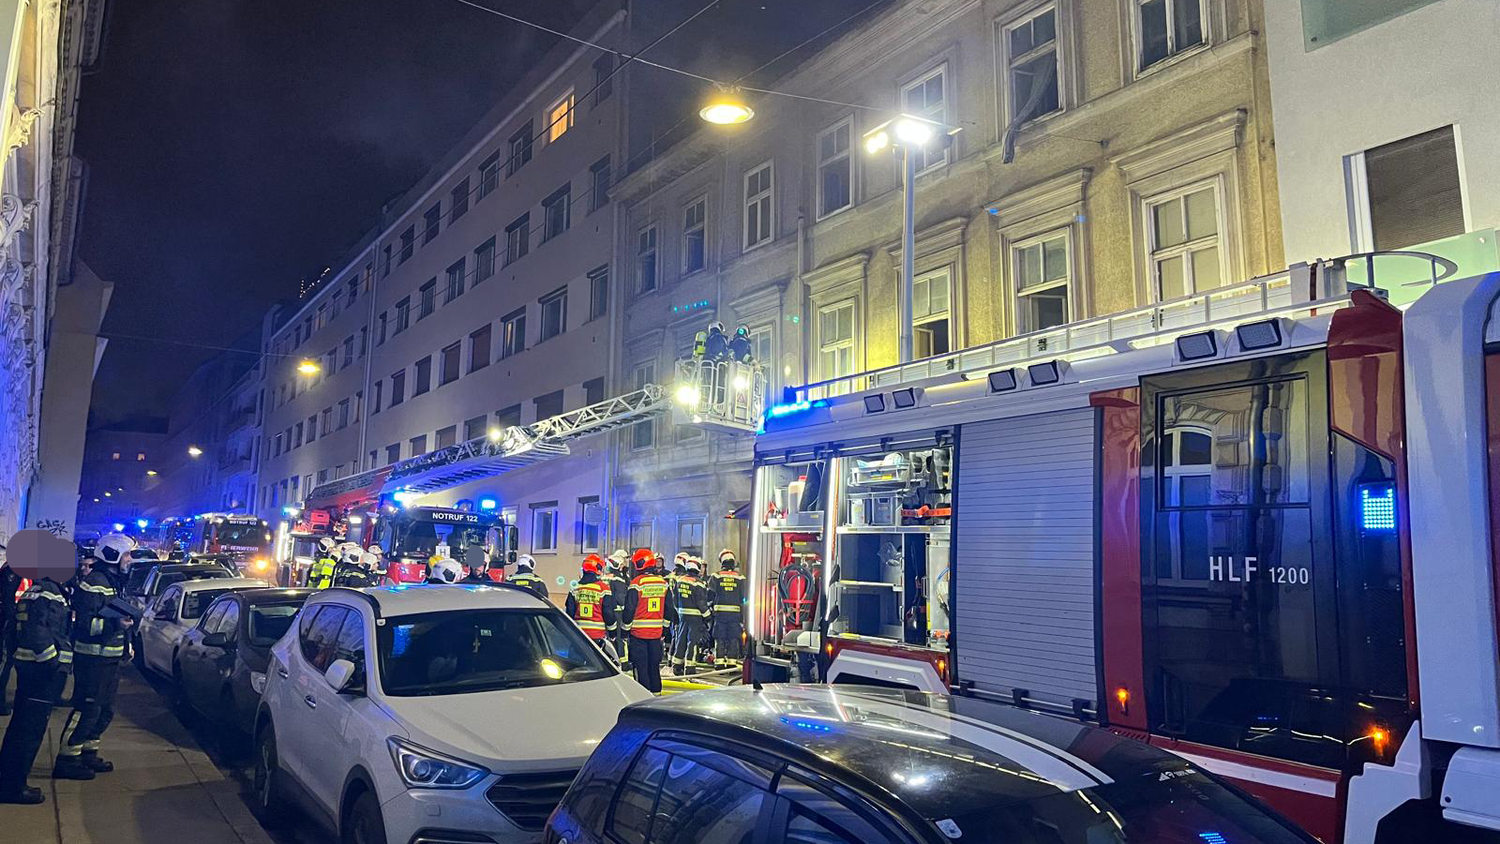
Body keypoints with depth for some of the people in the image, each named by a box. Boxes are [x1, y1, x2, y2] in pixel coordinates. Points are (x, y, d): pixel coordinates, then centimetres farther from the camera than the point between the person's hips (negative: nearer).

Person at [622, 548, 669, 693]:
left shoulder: (637, 582, -12)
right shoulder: (663, 582, 5)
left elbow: (629, 608, -10)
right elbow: (668, 608, 12)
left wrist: (626, 627, 0)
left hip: (639, 631, -5)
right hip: (656, 631, 5)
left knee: (640, 665, 2)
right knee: (654, 664, 15)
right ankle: (656, 691, 19)